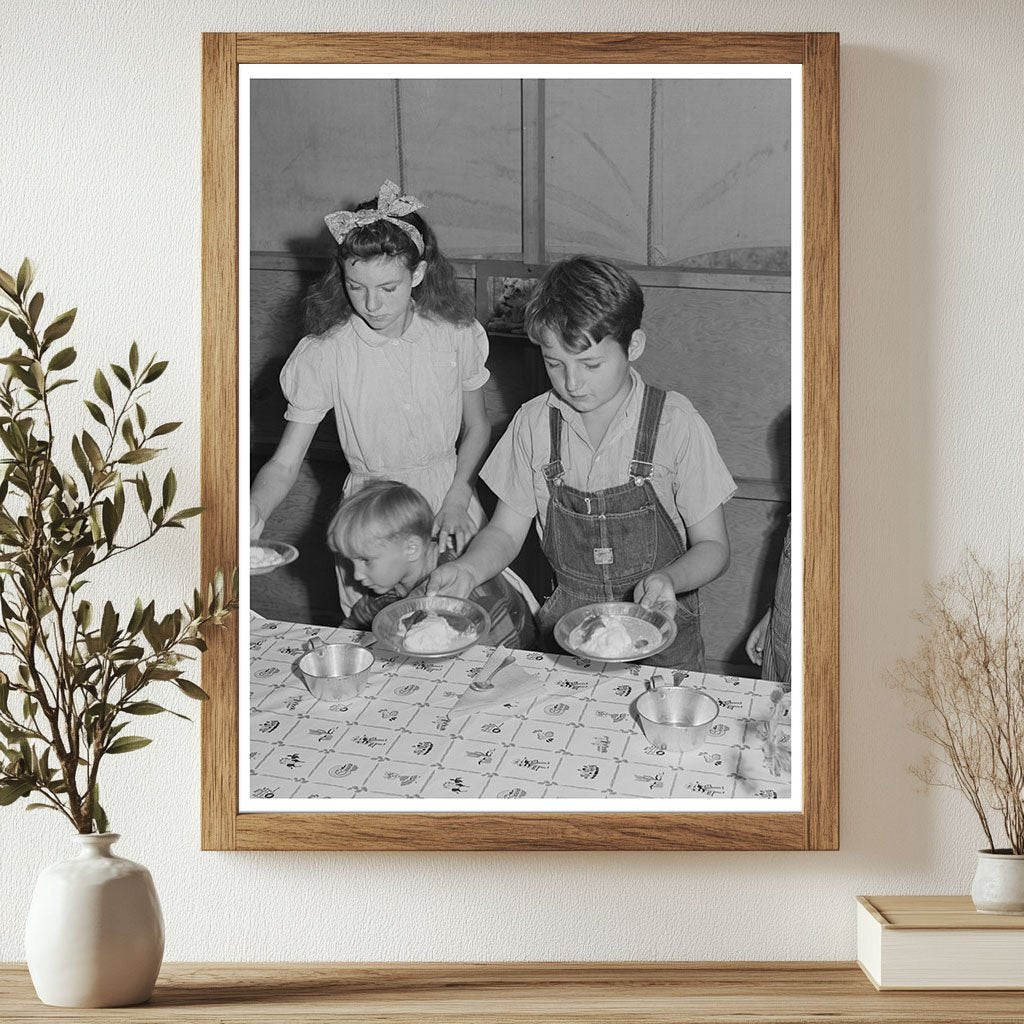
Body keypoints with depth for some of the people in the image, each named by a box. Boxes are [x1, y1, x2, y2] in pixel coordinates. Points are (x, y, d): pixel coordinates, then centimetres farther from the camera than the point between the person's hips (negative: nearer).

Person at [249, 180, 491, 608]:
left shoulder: (456, 333, -9)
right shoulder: (323, 353, -14)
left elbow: (477, 428, 5)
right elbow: (284, 464, -15)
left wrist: (457, 500, -9)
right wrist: (254, 513, -35)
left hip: (449, 496, 1)